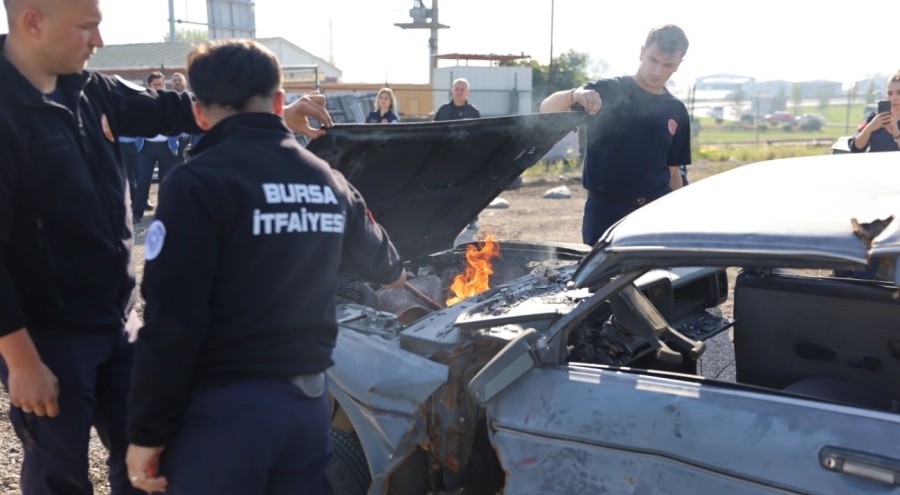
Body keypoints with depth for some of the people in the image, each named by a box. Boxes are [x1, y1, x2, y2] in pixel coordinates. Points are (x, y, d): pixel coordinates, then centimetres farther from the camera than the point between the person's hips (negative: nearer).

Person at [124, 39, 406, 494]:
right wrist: (396, 272, 52)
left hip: (223, 407, -6)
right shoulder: (328, 181, 9)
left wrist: (147, 433, -9)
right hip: (308, 400, 6)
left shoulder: (198, 183, -13)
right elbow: (373, 252, 29)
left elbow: (171, 321, -17)